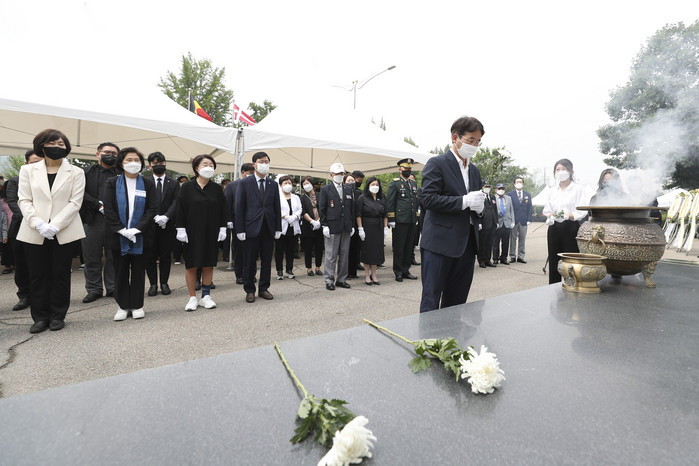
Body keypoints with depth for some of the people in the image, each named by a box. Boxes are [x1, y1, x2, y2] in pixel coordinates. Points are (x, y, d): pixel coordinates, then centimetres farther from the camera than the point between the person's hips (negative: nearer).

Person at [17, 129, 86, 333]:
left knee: (60, 275, 5)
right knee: (37, 276, 6)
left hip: (64, 232, -1)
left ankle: (57, 316, 17)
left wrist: (54, 226, -14)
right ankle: (40, 317, 18)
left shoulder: (75, 172, 5)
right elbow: (24, 200, 2)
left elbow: (75, 203, -4)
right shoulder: (28, 170, 10)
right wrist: (39, 224, -14)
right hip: (34, 233, 2)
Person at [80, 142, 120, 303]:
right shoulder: (88, 172, 10)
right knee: (92, 257, 6)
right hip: (93, 220, 1)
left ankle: (113, 288, 16)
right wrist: (99, 205, -11)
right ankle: (94, 289, 17)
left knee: (113, 257, 6)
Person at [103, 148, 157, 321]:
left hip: (141, 235, 0)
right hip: (118, 235, 1)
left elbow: (152, 208, -4)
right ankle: (122, 306, 17)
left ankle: (137, 305, 15)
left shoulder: (148, 184, 4)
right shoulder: (112, 183, 5)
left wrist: (137, 229, -13)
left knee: (139, 270, 5)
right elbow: (108, 209, -2)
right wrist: (122, 230, -12)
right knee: (120, 271, 7)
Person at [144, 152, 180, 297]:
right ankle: (153, 283, 16)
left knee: (165, 256, 6)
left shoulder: (174, 184, 8)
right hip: (149, 225, 0)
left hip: (167, 225, 0)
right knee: (149, 256, 4)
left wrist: (166, 216, -18)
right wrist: (154, 217, -15)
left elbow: (176, 203, -2)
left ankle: (164, 283, 17)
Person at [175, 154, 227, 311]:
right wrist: (181, 229, -8)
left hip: (211, 233, 2)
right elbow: (180, 210, -2)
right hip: (192, 233, -2)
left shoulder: (217, 189, 5)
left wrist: (222, 229, 2)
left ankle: (206, 296, 18)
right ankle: (192, 298, 16)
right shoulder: (187, 187, -1)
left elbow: (222, 210, 8)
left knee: (208, 265, 7)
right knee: (191, 265, 4)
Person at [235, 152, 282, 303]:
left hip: (269, 228, 3)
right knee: (249, 262, 5)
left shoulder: (273, 184, 10)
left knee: (267, 261, 9)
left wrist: (278, 228, 4)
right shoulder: (245, 183, 1)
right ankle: (249, 290, 19)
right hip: (251, 228, -3)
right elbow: (239, 207, -2)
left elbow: (277, 207, 10)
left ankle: (263, 289, 22)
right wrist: (240, 229, -8)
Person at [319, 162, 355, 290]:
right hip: (332, 227, -5)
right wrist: (324, 225, -9)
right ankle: (329, 280, 10)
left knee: (344, 255, 9)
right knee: (331, 255, 0)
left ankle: (341, 279, 20)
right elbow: (322, 209, -2)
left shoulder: (348, 190, 14)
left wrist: (352, 225, 10)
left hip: (346, 228, 5)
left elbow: (352, 208, 15)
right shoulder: (325, 189, 1)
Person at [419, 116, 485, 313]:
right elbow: (428, 199, -14)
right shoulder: (437, 163, -4)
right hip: (440, 243, -7)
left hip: (466, 243, 7)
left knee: (457, 301, 13)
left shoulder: (474, 170, 18)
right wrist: (464, 201, -18)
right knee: (431, 300, -2)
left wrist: (479, 205, 0)